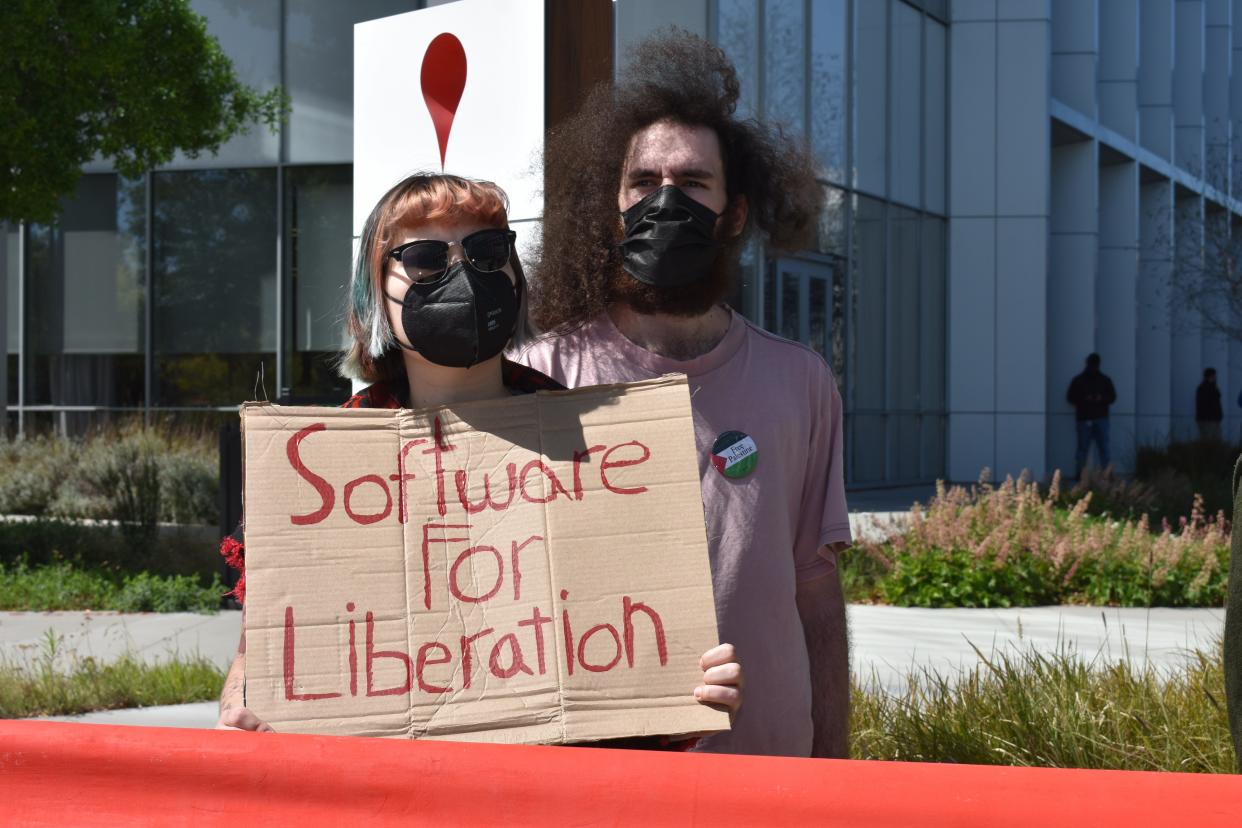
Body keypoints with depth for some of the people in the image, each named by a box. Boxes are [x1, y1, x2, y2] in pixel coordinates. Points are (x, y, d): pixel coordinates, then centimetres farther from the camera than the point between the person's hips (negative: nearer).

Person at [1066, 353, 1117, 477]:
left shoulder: (1105, 380, 10)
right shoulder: (1078, 380, 6)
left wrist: (1101, 399, -9)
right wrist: (1084, 399, -13)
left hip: (1101, 419, 1)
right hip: (1084, 419, -1)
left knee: (1104, 447, -2)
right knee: (1083, 447, -1)